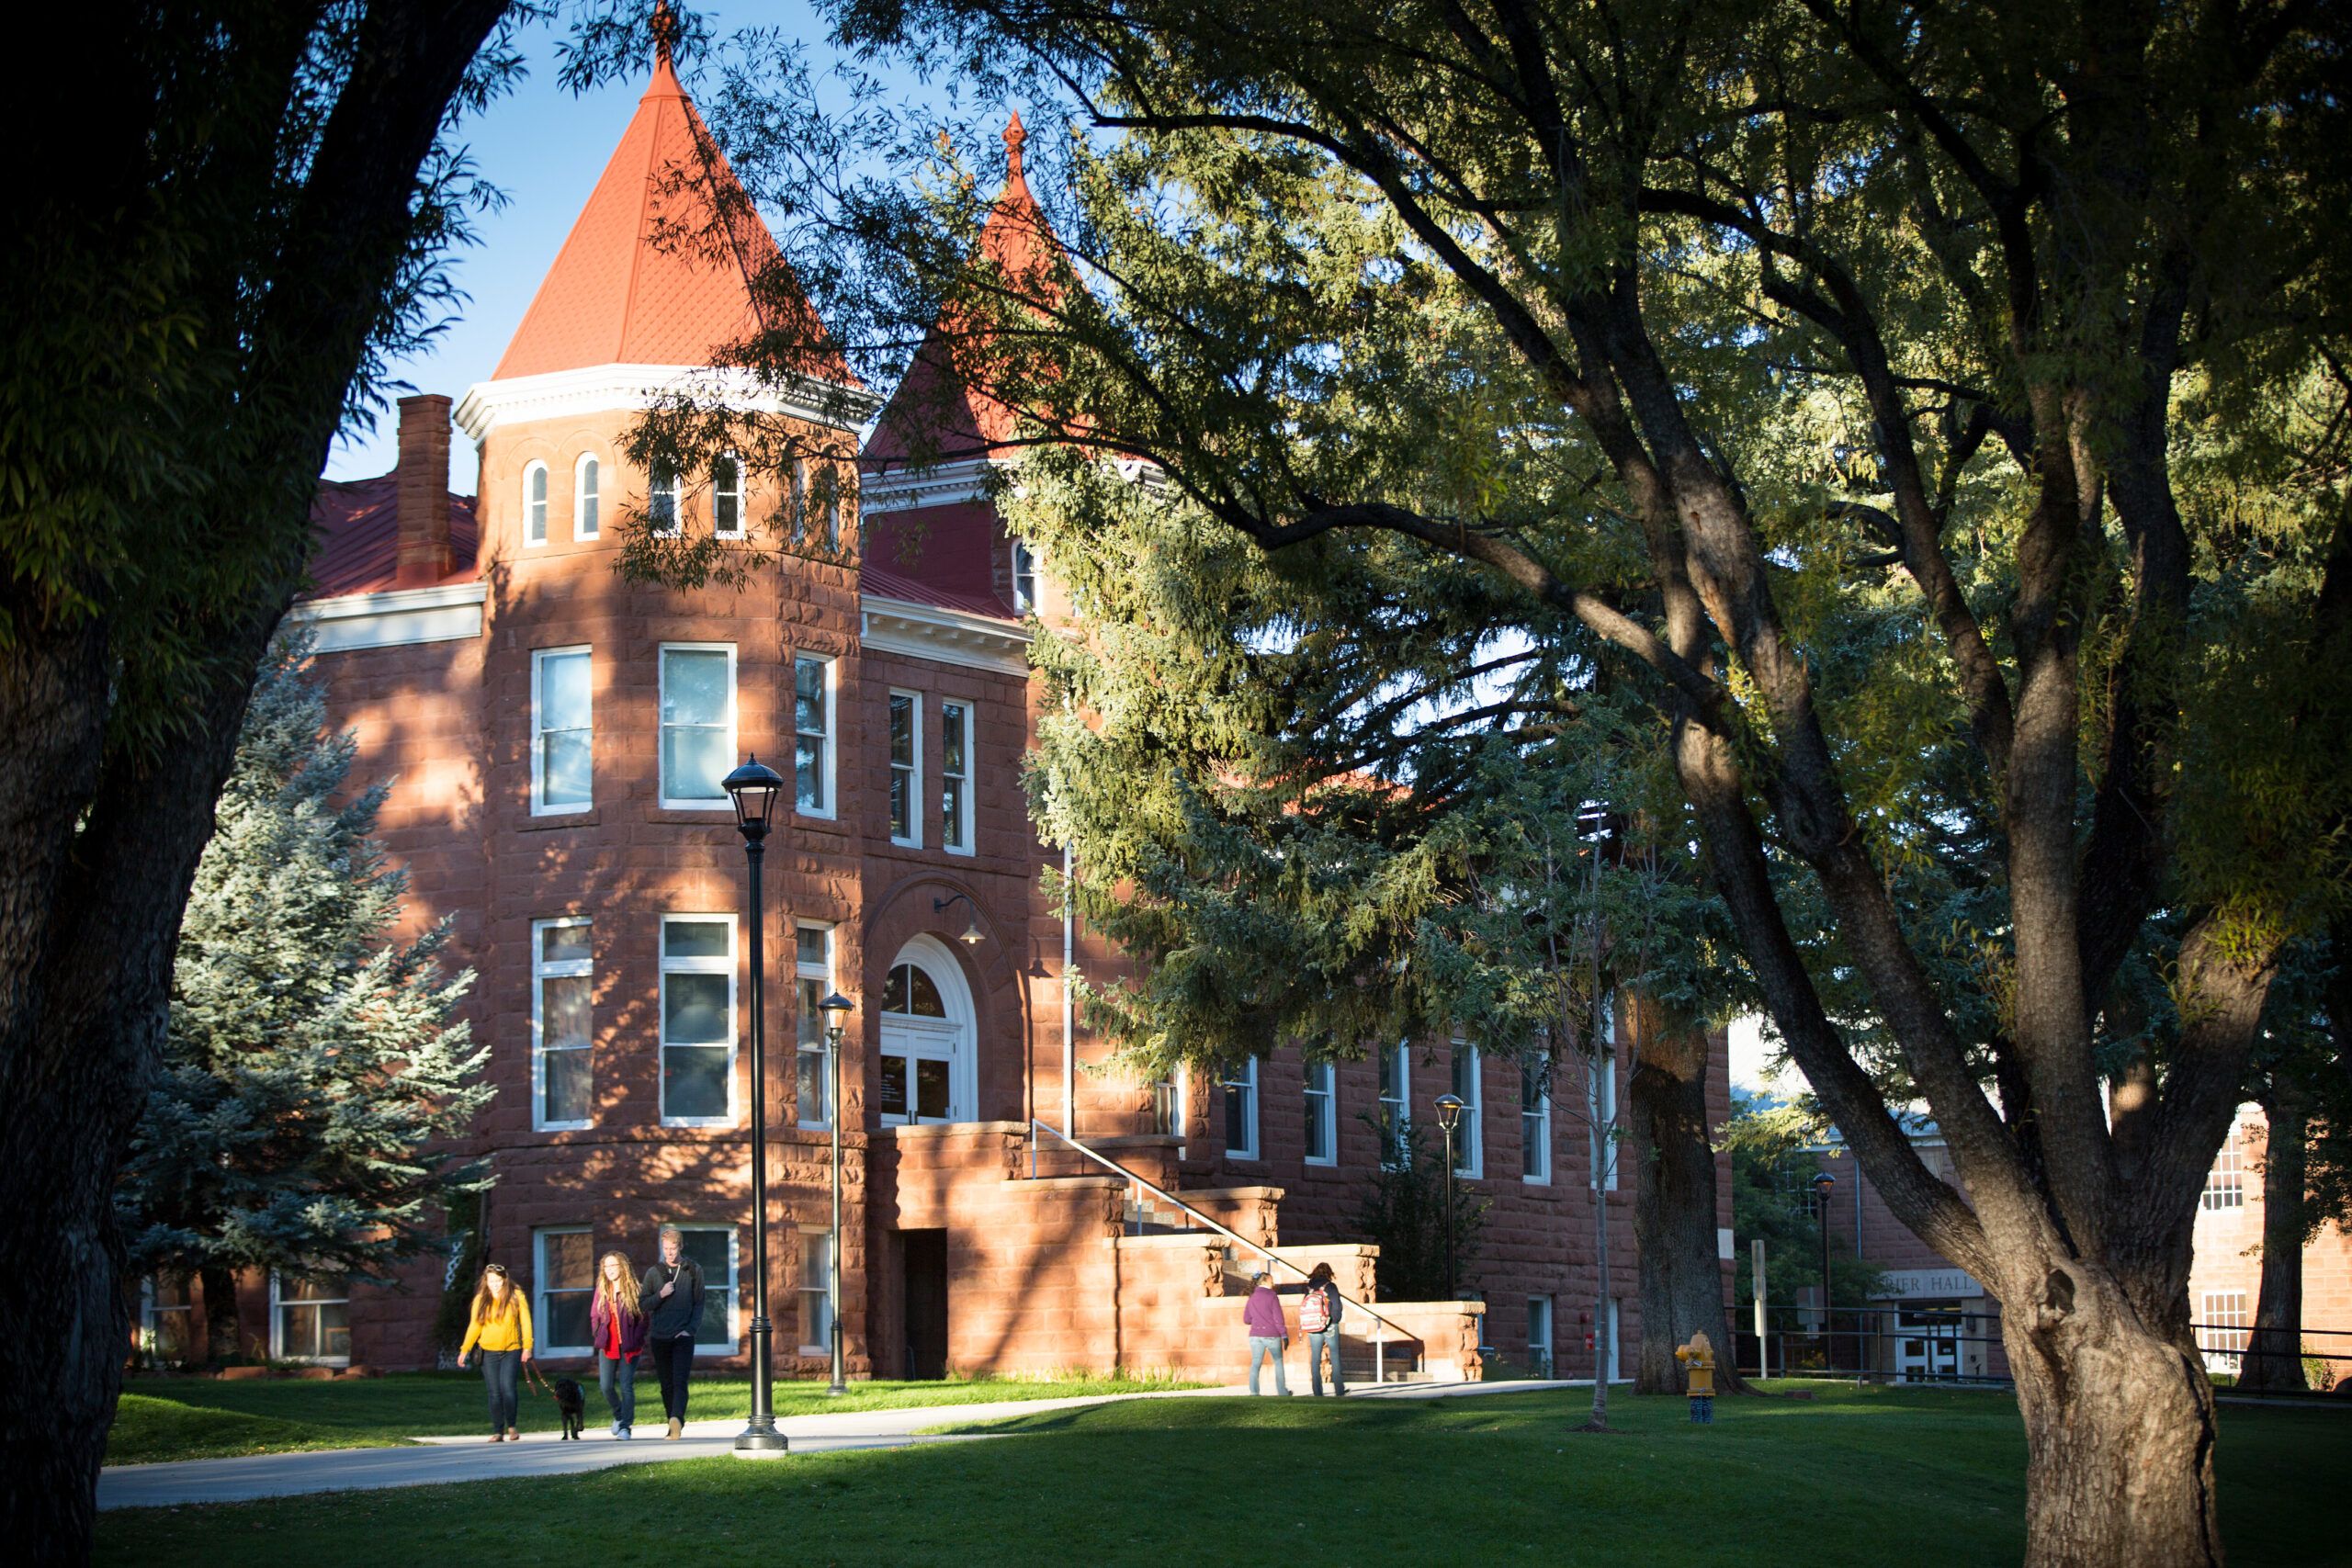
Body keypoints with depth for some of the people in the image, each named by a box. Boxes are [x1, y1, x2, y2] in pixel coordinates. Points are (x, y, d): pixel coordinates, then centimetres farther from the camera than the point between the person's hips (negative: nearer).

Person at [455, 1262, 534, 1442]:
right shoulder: (481, 1299, 5)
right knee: (494, 1393, 1)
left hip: (511, 1351, -2)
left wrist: (527, 1347, -8)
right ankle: (498, 1432, 7)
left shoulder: (516, 1297, 0)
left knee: (507, 1388, -15)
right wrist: (465, 1349, 0)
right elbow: (474, 1326, 7)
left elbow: (525, 1322, 0)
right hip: (489, 1352, 2)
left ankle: (511, 1426, 2)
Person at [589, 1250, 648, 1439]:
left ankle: (625, 1426, -1)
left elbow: (643, 1317, -3)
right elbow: (594, 1316, 17)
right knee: (606, 1386, 0)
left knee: (626, 1387, -5)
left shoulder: (633, 1289, -4)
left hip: (628, 1347, -4)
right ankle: (619, 1416, 25)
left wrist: (636, 1340, -11)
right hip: (607, 1347, 4)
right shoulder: (602, 1290, 9)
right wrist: (598, 1336, 4)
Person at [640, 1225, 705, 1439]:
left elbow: (699, 1304, 6)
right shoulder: (654, 1272, 8)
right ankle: (675, 1426, 14)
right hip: (659, 1337, 3)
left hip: (683, 1336, -3)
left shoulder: (694, 1270, 5)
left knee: (680, 1382, -16)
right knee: (667, 1385, 6)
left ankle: (677, 1419, -33)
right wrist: (660, 1295, -11)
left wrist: (690, 1329, -7)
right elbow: (643, 1304, 8)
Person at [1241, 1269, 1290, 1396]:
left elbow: (1246, 1320, 11)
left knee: (1255, 1364, 3)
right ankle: (1282, 1392, 17)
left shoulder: (1251, 1299, 8)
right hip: (1272, 1335, -3)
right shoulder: (1272, 1297, -6)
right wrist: (1284, 1335, -5)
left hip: (1255, 1335, 3)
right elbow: (1278, 1318, -9)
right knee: (1278, 1362, 12)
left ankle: (1254, 1393, -7)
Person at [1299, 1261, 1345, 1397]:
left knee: (1315, 1360, 5)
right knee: (1335, 1358, 7)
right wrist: (1335, 1320, 7)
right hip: (1329, 1327, -3)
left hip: (1313, 1329, 3)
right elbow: (1337, 1307, -10)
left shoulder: (1308, 1287, 3)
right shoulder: (1330, 1286, -8)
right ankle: (1340, 1391, 8)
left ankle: (1317, 1392, 2)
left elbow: (1303, 1308, 5)